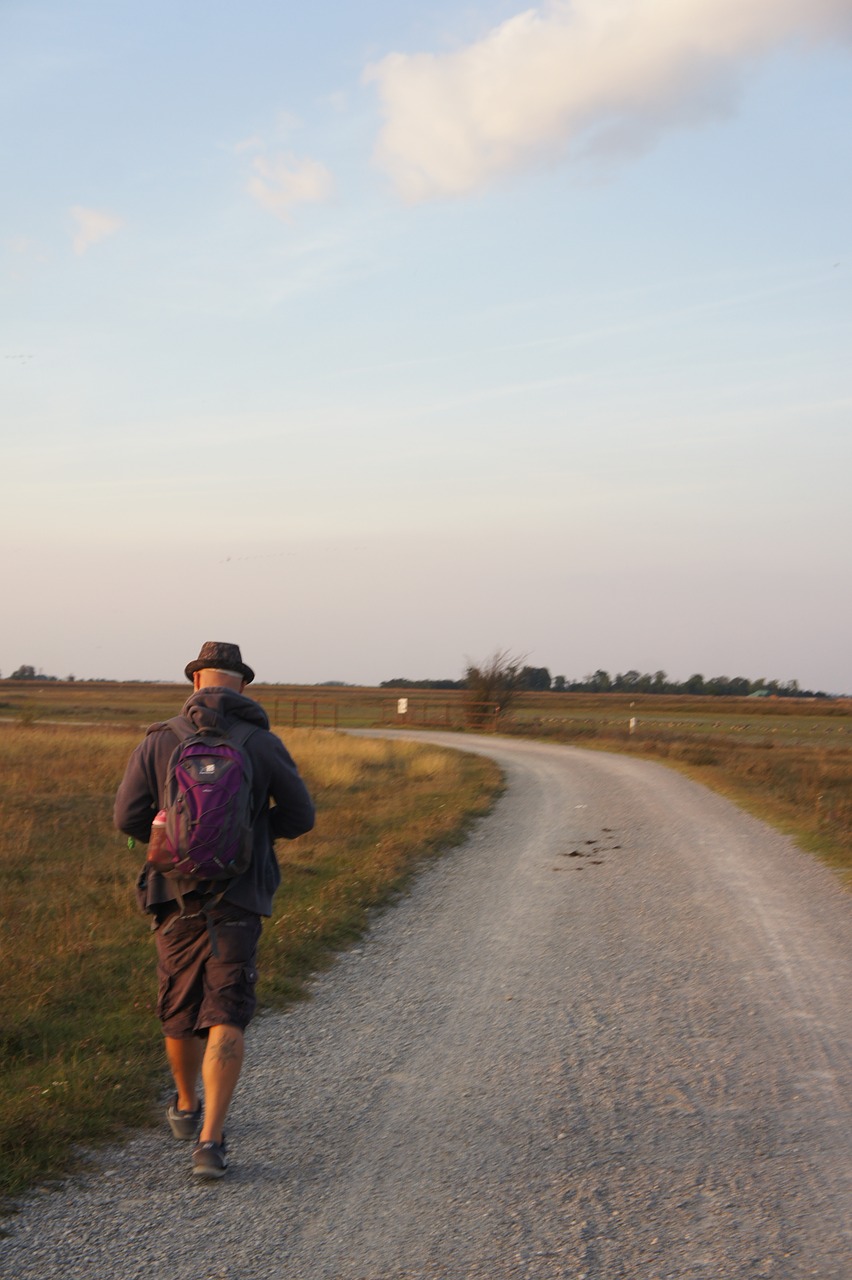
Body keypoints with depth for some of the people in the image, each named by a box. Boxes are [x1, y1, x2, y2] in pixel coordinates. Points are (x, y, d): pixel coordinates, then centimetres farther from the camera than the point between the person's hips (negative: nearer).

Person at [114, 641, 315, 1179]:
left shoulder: (160, 740, -1)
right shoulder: (264, 743, -4)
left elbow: (128, 816, -4)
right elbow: (301, 817, 2)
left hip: (176, 895, 2)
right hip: (238, 902, -2)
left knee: (180, 1009, 20)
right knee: (225, 1021, -3)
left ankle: (187, 1107, 42)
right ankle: (211, 1140, -15)